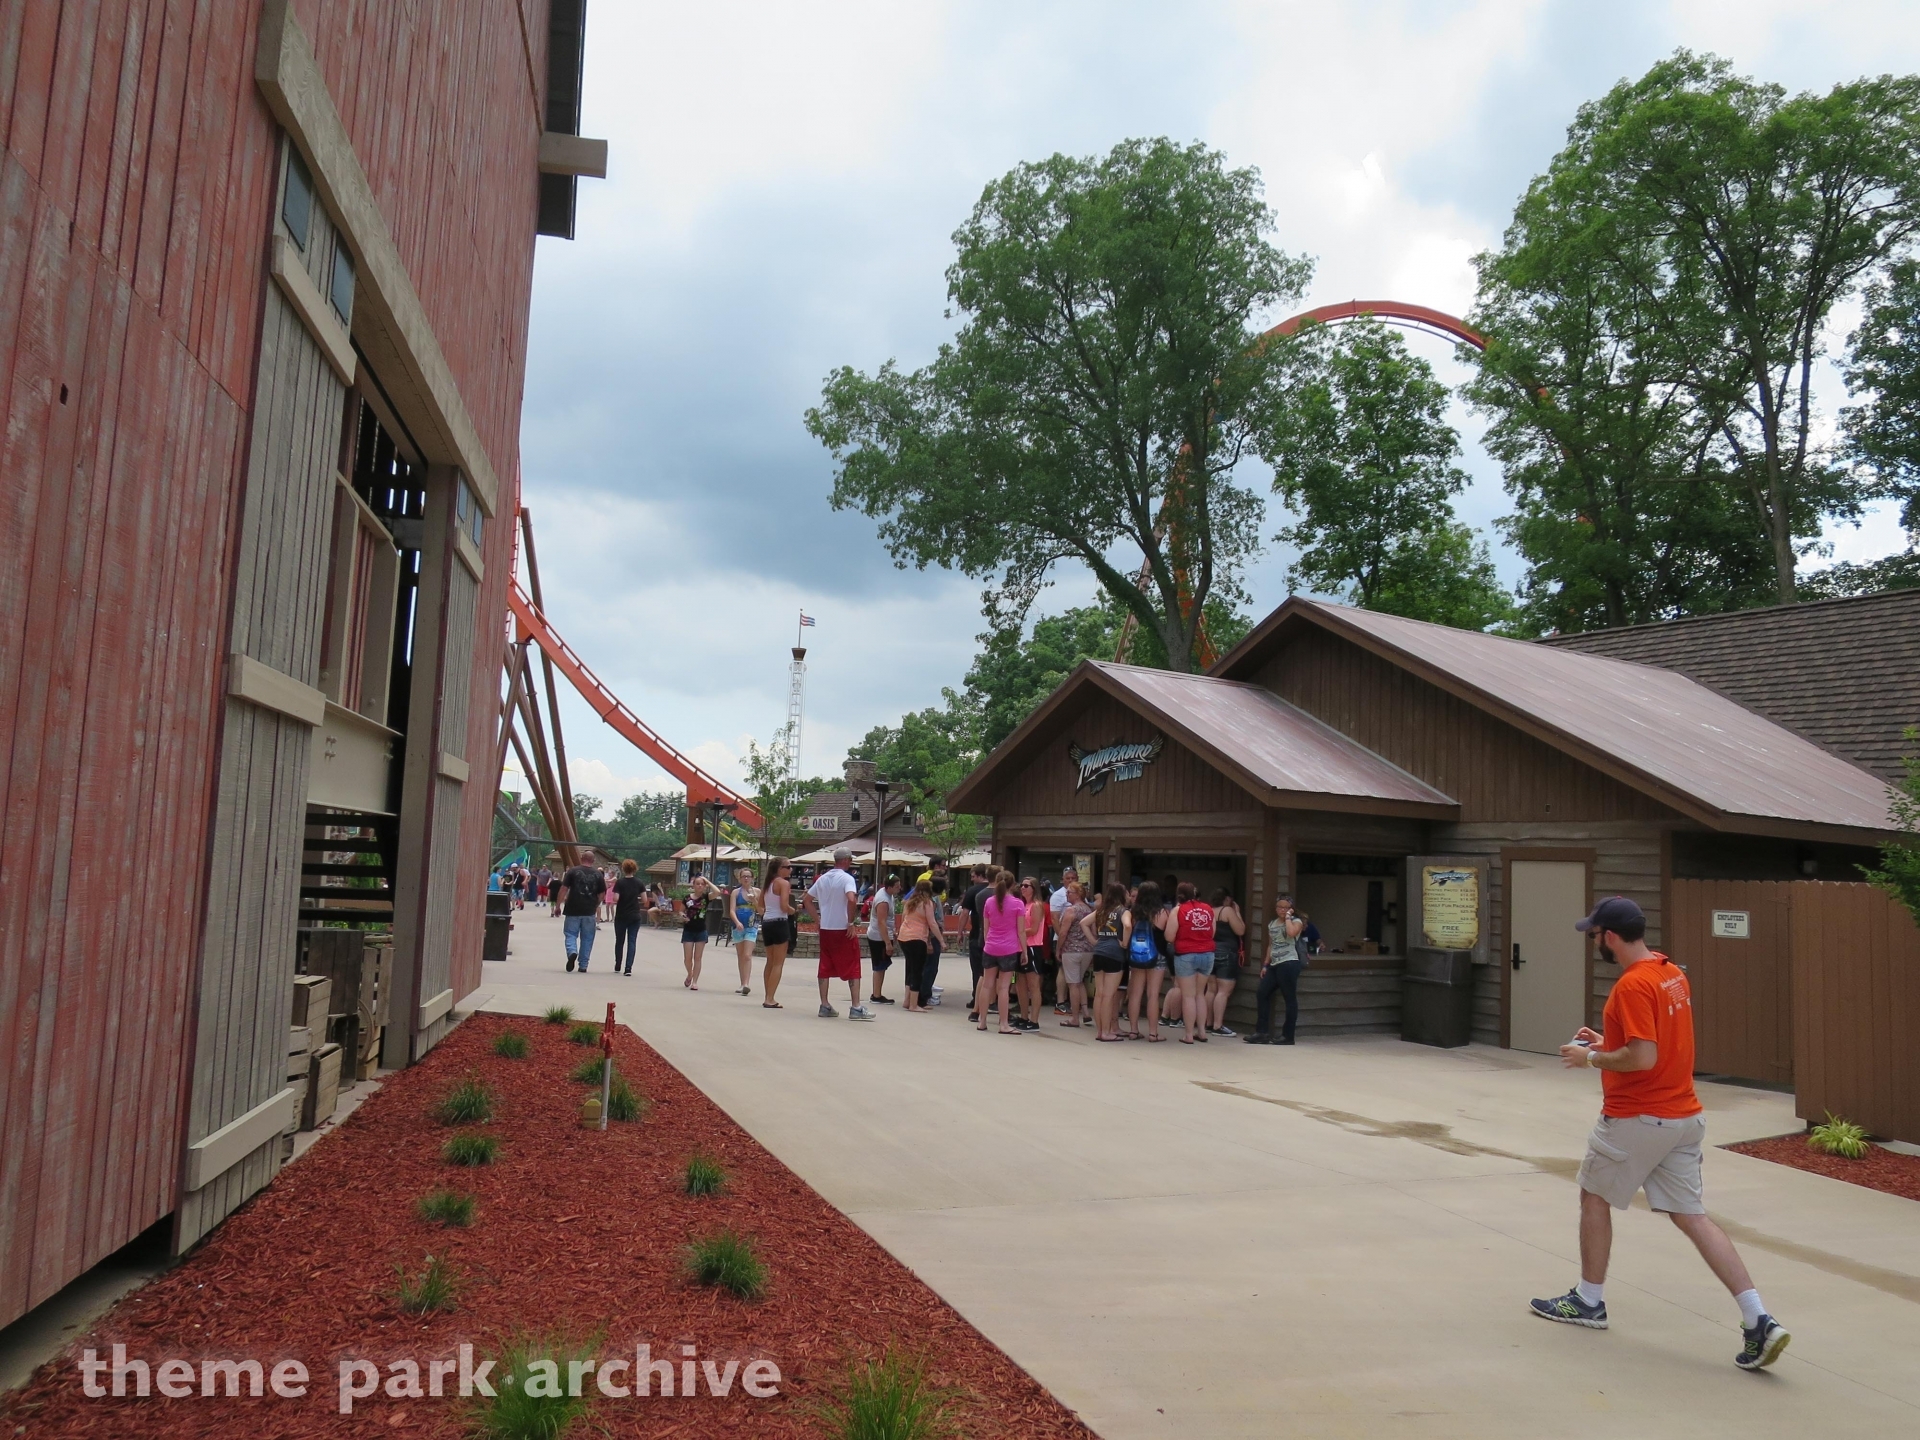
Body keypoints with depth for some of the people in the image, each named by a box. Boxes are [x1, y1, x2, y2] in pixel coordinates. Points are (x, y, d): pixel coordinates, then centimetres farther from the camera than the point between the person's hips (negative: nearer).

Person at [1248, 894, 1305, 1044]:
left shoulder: (1296, 921, -2)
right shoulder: (1272, 924, 18)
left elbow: (1291, 932, -26)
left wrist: (1288, 917, -12)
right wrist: (1265, 965, 17)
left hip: (1289, 964, -8)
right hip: (1274, 965, 8)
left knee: (1290, 999, -3)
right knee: (1262, 995, 4)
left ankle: (1287, 1036, 1)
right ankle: (1262, 1032, 9)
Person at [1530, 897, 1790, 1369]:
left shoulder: (1633, 985, -21)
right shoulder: (1672, 973, 8)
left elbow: (1643, 1058, -26)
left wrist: (1592, 1058, -12)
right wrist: (1608, 1042, 15)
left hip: (1636, 1119, -8)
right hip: (1684, 1117, 8)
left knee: (1594, 1196, 11)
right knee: (1691, 1215, 10)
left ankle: (1589, 1301, 24)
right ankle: (1759, 1321, 2)